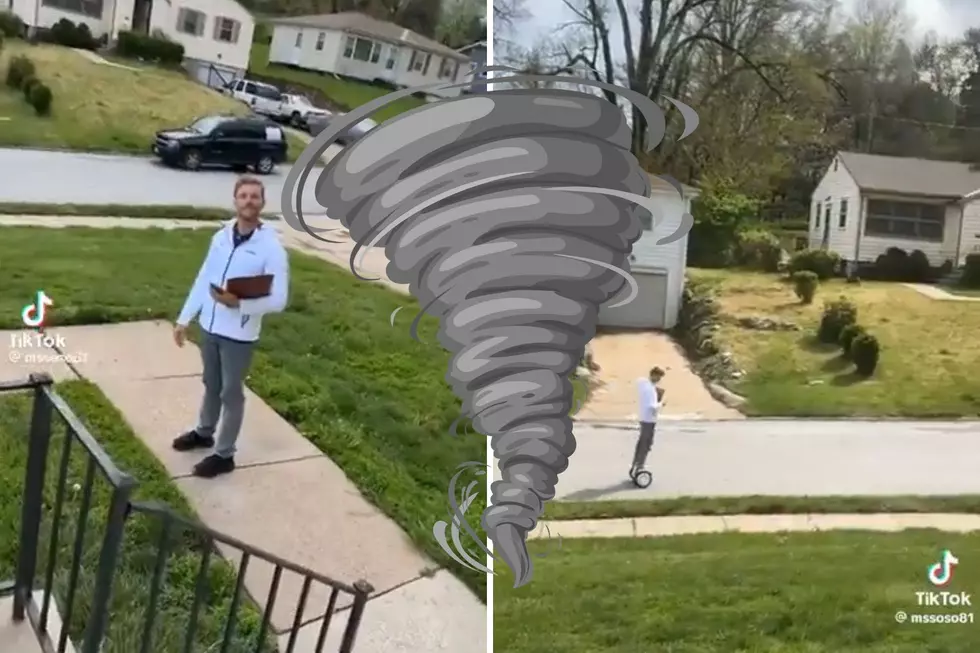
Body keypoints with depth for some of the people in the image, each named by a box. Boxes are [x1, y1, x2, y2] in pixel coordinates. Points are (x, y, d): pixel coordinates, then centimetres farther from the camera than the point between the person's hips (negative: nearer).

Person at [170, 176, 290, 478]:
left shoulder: (271, 247, -17)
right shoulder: (221, 237, 1)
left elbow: (278, 300, -18)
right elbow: (203, 280, 9)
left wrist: (238, 303, -30)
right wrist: (184, 319, 9)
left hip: (239, 335, -5)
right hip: (210, 327, 5)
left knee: (231, 393, 8)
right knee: (211, 385, 23)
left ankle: (224, 454, 22)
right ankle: (204, 433, 45)